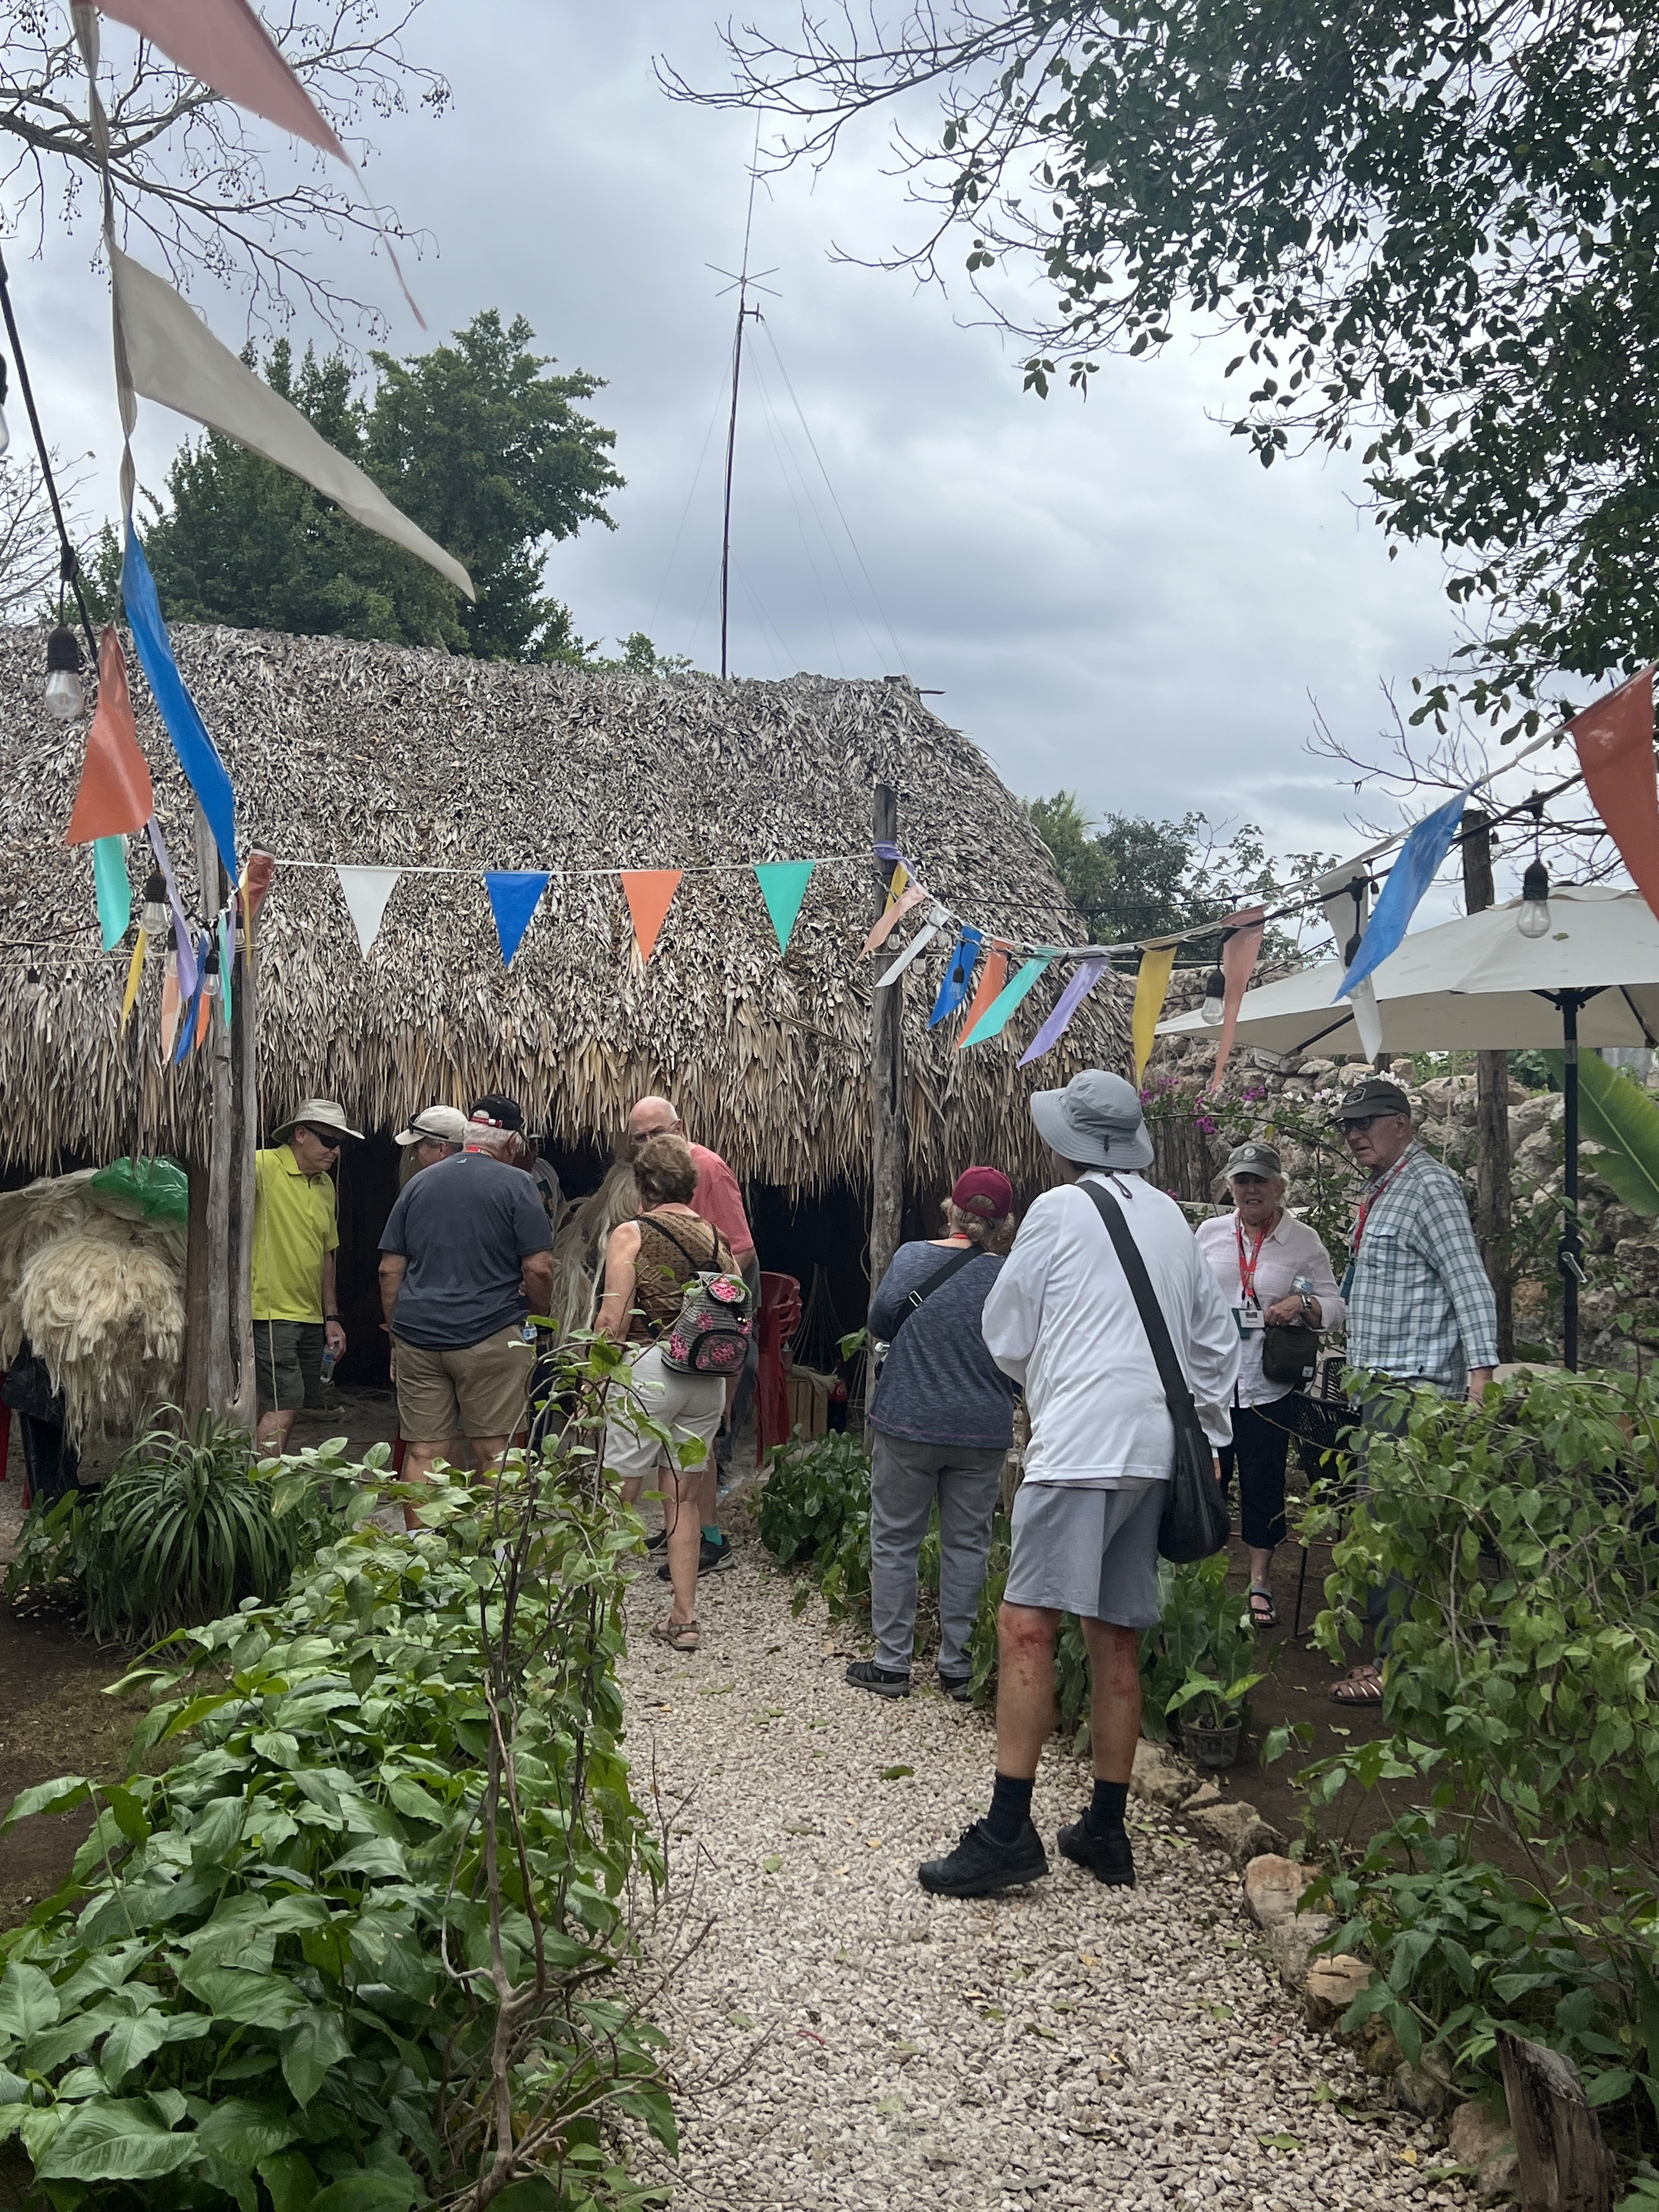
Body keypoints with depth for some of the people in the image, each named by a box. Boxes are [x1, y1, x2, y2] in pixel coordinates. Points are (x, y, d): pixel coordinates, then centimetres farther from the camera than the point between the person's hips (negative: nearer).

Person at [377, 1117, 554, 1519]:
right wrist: (534, 1318, 9)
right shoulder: (515, 1184, -2)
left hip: (417, 1336, 4)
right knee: (494, 1453, 2)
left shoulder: (418, 1183, 12)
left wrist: (398, 1334, 18)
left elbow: (389, 1270, 12)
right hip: (491, 1336, -4)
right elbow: (538, 1267, -7)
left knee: (422, 1454, 6)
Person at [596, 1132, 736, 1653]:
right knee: (684, 1500, 13)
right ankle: (684, 1618, 16)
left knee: (616, 1497, 4)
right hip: (709, 1377, 5)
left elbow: (613, 1319, -12)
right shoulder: (716, 1239, 9)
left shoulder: (631, 1234, -5)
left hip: (648, 1368, -5)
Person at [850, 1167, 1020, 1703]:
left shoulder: (912, 1257, -7)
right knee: (967, 1545, 11)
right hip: (983, 1432, 1)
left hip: (908, 1423, -1)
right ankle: (958, 1667, 16)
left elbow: (880, 1319, -10)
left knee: (895, 1541, 10)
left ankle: (891, 1663, 13)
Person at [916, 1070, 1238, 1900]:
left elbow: (1005, 1334, 3)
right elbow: (1216, 1337, 21)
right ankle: (1106, 1831, 18)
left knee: (1026, 1627, -8)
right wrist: (1202, 1426, 26)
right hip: (1153, 1447, 8)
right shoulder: (1169, 1216, 16)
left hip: (1079, 1446, -8)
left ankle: (1009, 1831, -10)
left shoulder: (1059, 1209, -3)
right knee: (1116, 1638, 12)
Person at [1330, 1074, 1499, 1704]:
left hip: (1414, 1387, -10)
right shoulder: (1379, 1192, 19)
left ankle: (1394, 1666, -2)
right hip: (1378, 1388, 10)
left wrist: (1480, 1379, -24)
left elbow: (1471, 1287, -18)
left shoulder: (1429, 1187, -11)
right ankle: (1382, 1644, 24)